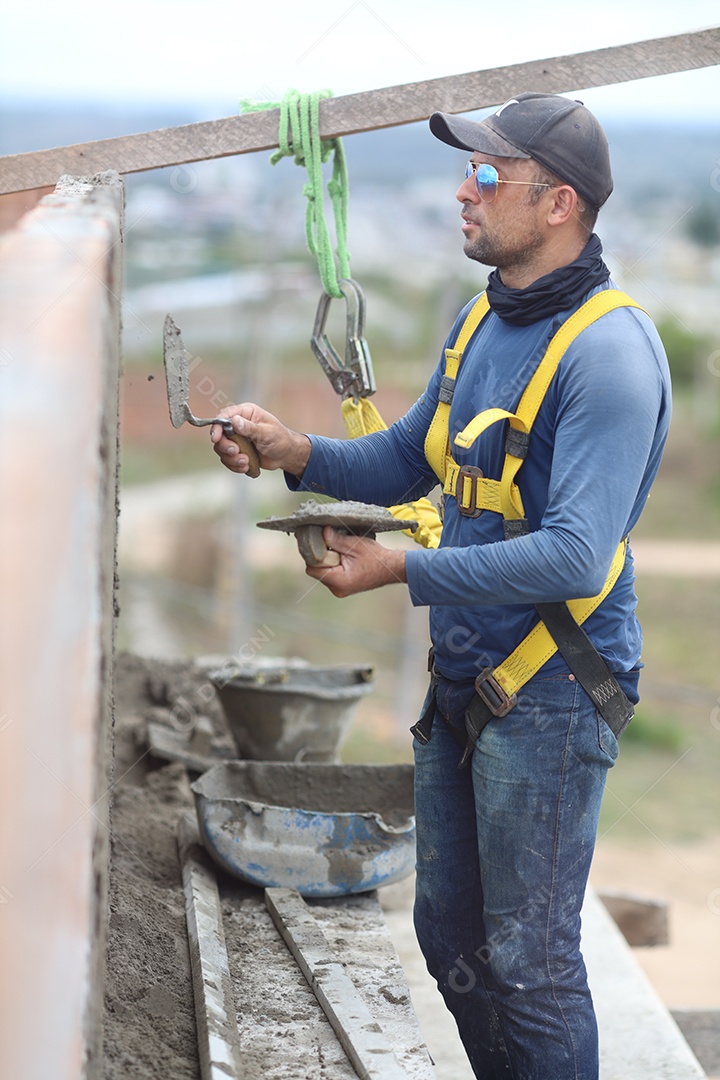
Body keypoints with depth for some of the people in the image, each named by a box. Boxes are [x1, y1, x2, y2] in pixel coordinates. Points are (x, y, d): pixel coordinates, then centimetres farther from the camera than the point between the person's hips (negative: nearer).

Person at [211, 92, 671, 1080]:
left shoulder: (610, 351, -20)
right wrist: (297, 453, -1)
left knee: (529, 961, 1)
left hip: (549, 695, -9)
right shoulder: (483, 319, 8)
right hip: (459, 675, 9)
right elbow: (407, 461, 17)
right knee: (447, 932, 18)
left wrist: (402, 571, -25)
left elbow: (575, 555, -27)